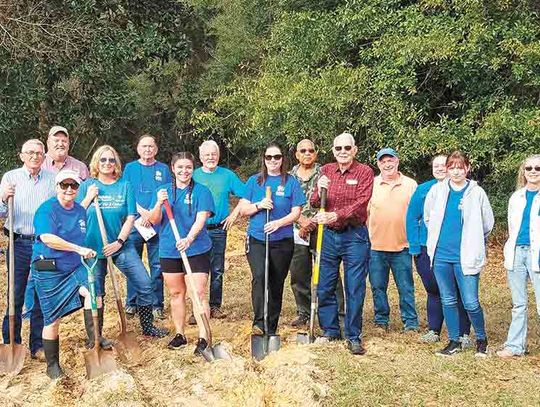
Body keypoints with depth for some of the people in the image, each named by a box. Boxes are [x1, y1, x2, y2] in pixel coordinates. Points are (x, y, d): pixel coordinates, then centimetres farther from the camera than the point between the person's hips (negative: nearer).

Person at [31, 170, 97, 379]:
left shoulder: (80, 211, 7)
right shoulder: (46, 209, -13)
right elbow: (47, 238, -27)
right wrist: (79, 249, -30)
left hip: (74, 267, 5)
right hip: (49, 271, -5)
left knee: (92, 291, -23)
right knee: (52, 320, 3)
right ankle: (52, 366, 17)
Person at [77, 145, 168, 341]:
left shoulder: (125, 186, 2)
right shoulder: (87, 186, 1)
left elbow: (130, 218, -2)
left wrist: (119, 241, -11)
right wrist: (88, 198, -15)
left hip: (120, 245, 1)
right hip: (93, 247, -1)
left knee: (145, 285, -1)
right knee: (95, 293, 6)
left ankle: (147, 326, 17)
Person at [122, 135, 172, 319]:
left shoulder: (163, 169, 9)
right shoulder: (130, 168, 8)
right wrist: (142, 212, -13)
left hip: (157, 225, 0)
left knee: (157, 266, 2)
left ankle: (157, 305, 9)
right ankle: (131, 303, 15)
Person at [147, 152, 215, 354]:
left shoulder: (201, 191, -4)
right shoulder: (164, 191, 6)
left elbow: (201, 218, -16)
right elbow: (154, 220, 1)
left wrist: (189, 238, -33)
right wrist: (159, 204, -20)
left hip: (197, 249, -4)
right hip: (169, 250, 4)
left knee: (199, 292, -8)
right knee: (176, 293, 13)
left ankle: (203, 337, -3)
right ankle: (179, 334, 26)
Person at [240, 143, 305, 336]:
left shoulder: (291, 182, 3)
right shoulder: (254, 181, 8)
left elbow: (296, 212, -1)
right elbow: (243, 209, 6)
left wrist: (279, 222, -19)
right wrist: (259, 205, -13)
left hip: (282, 241, 0)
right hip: (256, 239, 0)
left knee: (276, 284, 7)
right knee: (259, 277, -22)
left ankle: (271, 328, 19)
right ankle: (259, 322, -21)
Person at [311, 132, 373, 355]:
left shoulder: (364, 172, -4)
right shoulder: (326, 171, 8)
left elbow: (360, 203, -16)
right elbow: (314, 204, 5)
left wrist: (335, 215, -27)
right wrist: (319, 191, -17)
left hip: (354, 236, -4)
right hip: (329, 235, 4)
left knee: (355, 289, 2)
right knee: (324, 287, 9)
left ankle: (353, 337, 12)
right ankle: (330, 330, 25)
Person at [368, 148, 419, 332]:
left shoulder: (410, 184, 3)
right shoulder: (371, 184, 4)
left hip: (402, 246, -1)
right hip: (375, 246, 1)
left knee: (406, 288, 5)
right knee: (378, 287, 9)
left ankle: (410, 323, 15)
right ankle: (381, 321, 22)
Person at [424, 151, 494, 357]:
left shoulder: (477, 193, -2)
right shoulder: (437, 190, 4)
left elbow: (487, 224, 7)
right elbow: (427, 218, 18)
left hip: (466, 257, -3)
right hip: (441, 256, 3)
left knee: (471, 303, -3)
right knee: (448, 300, 10)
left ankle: (481, 339, 19)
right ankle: (454, 341, 23)